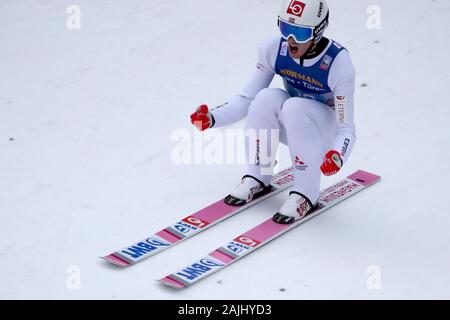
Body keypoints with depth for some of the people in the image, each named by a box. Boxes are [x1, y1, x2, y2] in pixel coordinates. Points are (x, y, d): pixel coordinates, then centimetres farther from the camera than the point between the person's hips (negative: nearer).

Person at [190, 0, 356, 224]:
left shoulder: (338, 63, -27)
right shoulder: (273, 49, -17)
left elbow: (346, 130, -24)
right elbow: (247, 99, -10)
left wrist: (337, 156, -46)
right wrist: (212, 118, -27)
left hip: (329, 129, -4)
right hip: (293, 127, 4)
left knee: (294, 107, -35)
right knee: (268, 97, -28)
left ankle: (306, 194, -24)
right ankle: (258, 178, -13)